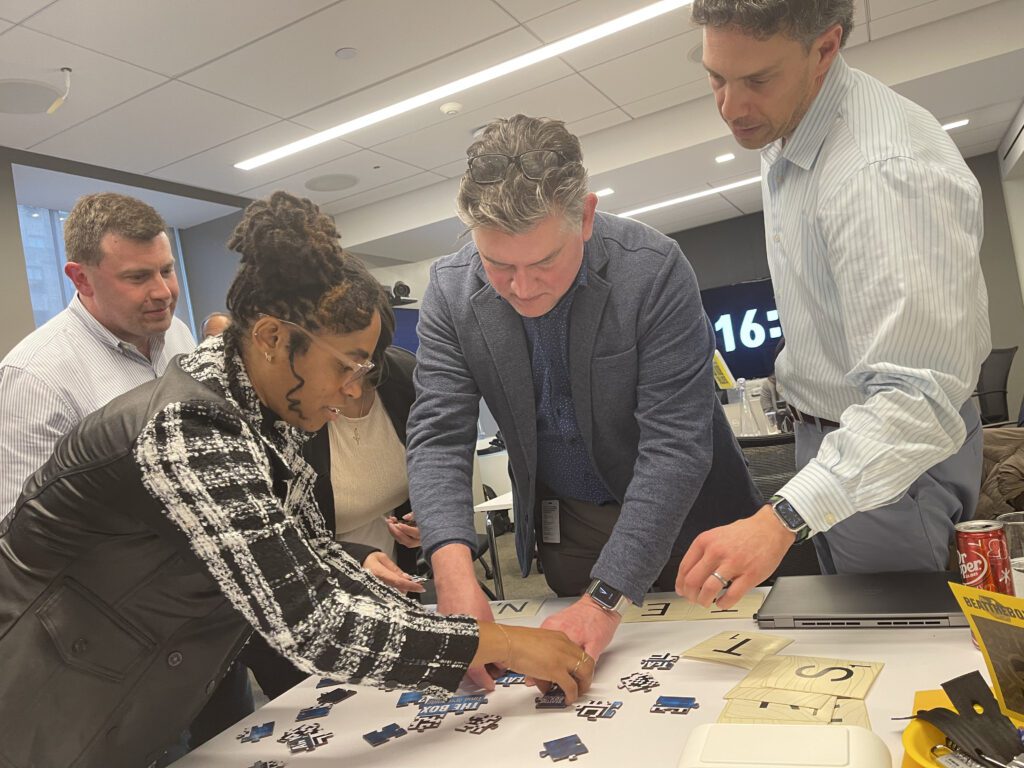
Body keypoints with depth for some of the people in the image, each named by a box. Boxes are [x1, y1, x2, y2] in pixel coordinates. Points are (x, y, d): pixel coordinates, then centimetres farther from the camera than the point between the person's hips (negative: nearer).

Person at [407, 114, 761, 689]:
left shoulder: (655, 270, -25)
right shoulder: (450, 292, -14)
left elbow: (675, 447, -27)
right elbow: (439, 439, -16)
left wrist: (606, 601, -33)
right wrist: (455, 573, -33)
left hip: (684, 518, -2)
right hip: (564, 531, 3)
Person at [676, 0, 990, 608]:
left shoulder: (886, 169, -32)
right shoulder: (780, 130, 0)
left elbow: (918, 395, -38)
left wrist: (781, 519, -47)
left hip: (891, 458, -9)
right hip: (824, 437, 9)